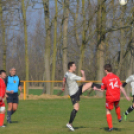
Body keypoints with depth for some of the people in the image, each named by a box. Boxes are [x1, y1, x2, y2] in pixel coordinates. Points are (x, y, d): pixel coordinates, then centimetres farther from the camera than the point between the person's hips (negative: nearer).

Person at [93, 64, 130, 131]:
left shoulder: (104, 79, -10)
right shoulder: (116, 77, 1)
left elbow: (102, 89, -2)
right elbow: (121, 87, 0)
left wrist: (96, 89, 17)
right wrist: (126, 96, 6)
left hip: (110, 97, -3)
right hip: (117, 96, 4)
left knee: (108, 111, 10)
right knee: (117, 105, 36)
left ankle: (110, 127, 3)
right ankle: (119, 117, 48)